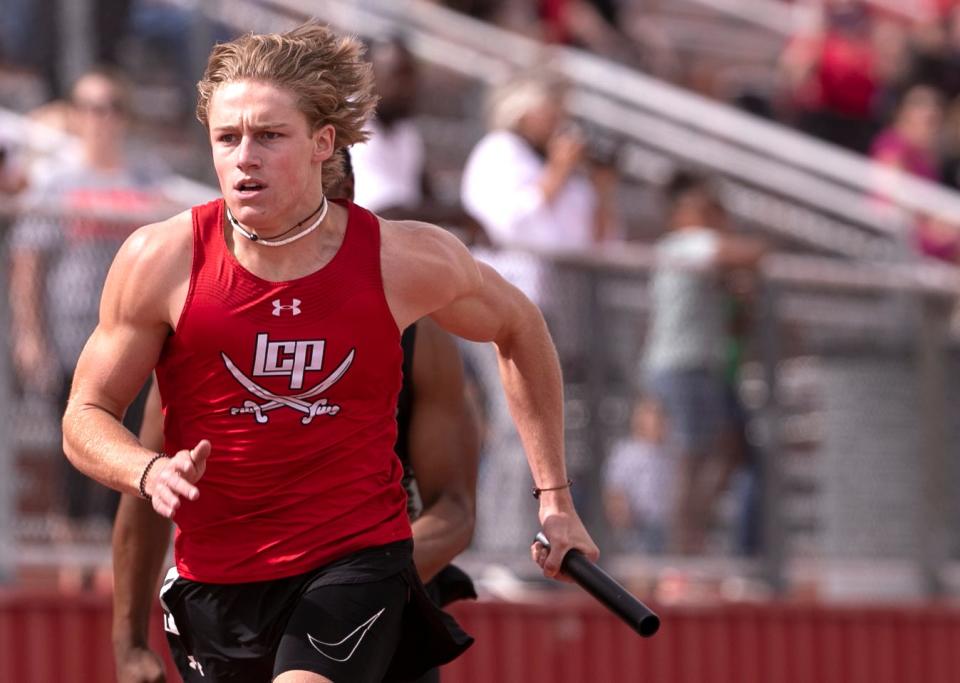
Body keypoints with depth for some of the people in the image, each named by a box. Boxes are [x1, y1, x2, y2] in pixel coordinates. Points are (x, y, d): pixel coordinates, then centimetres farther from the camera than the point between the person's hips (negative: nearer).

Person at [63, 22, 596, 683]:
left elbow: (519, 329, 12)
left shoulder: (408, 260, -9)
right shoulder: (161, 260, -10)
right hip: (215, 576, 3)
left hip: (358, 560, -3)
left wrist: (554, 495, 13)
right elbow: (86, 415, 0)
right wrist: (150, 472, -23)